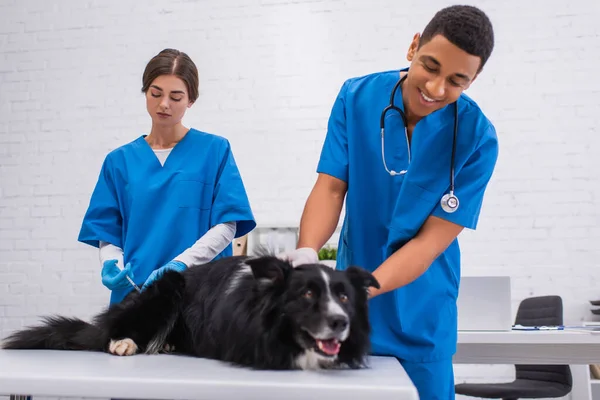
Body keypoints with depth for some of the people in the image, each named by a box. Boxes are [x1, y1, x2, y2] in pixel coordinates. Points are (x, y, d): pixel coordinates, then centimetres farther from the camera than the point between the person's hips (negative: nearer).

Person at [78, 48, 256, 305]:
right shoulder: (120, 160, 8)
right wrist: (112, 264, -13)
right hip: (134, 292, 2)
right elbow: (108, 233, 7)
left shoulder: (215, 150, -1)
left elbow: (227, 225, -7)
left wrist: (180, 263, -19)